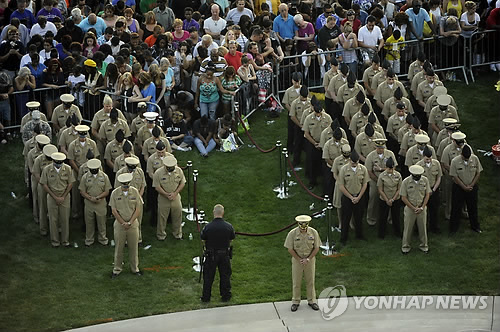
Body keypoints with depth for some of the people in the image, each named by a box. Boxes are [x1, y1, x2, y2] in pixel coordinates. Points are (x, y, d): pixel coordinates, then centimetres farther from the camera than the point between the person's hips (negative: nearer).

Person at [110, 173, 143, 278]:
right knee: (118, 247, 4)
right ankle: (117, 269, 15)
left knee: (133, 247, 6)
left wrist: (130, 222, -10)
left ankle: (135, 268, 18)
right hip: (119, 224, -1)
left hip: (133, 224, 1)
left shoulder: (135, 192, -1)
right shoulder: (115, 193, -4)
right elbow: (114, 210, -4)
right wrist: (123, 223, -10)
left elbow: (138, 209, -1)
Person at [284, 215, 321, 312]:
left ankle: (312, 301, 20)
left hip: (310, 259, 1)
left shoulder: (313, 232, -9)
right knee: (296, 282, 5)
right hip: (297, 259, -1)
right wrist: (300, 260, -13)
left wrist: (308, 259, -12)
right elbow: (290, 249, -9)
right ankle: (295, 302, 16)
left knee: (310, 281, 9)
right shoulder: (292, 233, -13)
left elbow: (316, 248, -3)